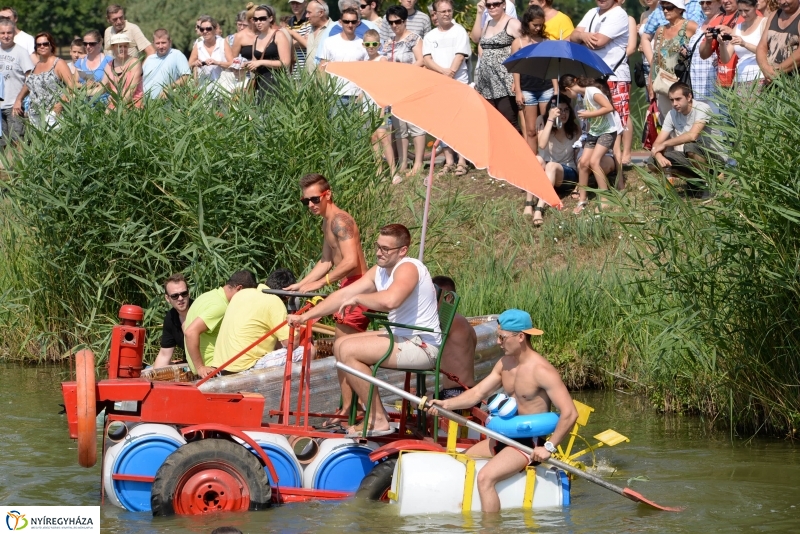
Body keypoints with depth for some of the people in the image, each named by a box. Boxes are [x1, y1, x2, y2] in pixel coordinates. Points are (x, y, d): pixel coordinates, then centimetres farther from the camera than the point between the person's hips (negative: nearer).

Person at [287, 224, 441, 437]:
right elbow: (343, 294, 9)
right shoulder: (379, 272, 11)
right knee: (340, 344, 14)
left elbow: (390, 300, -38)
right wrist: (305, 316, 2)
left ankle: (378, 420, -16)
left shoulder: (408, 268, -18)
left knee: (348, 349, -19)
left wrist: (357, 298, -20)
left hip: (421, 346, -10)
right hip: (402, 338, 10)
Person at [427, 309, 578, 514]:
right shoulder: (505, 364, 7)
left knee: (485, 478, -28)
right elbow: (478, 393, 7)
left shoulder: (541, 371, -20)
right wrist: (447, 404, -9)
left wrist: (549, 447, -24)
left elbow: (569, 413, -24)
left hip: (530, 442, -9)